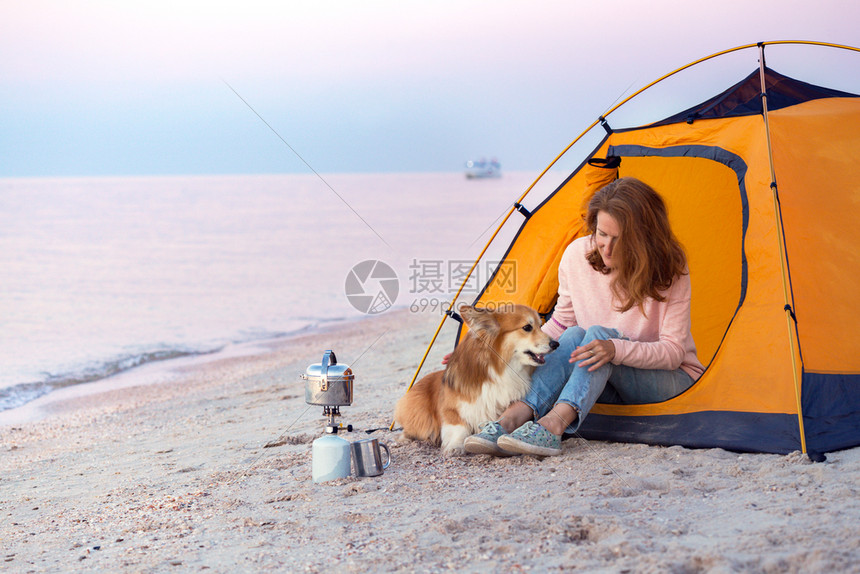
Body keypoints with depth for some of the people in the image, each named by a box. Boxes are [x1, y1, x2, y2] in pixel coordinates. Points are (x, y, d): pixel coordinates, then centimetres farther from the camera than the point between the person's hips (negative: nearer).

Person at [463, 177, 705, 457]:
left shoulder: (669, 270, -18)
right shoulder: (577, 255, -8)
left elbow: (674, 350, -20)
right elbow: (561, 321, 5)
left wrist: (617, 349, -38)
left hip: (669, 381, -4)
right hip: (609, 389, 4)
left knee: (598, 334, -32)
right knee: (574, 336, -29)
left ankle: (551, 426, -52)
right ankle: (512, 419, -46)